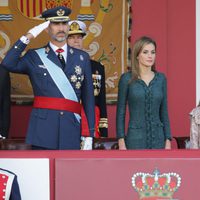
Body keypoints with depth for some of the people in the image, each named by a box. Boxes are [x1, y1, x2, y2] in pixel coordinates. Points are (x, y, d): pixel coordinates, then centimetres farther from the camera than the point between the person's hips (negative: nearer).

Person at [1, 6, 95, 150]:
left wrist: (90, 134, 5)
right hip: (43, 131, -2)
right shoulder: (35, 57, 7)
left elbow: (88, 99, 10)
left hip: (71, 132, 2)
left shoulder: (82, 58, 11)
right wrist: (27, 38, -12)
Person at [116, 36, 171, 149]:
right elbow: (120, 112, 0)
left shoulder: (161, 78, 8)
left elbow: (164, 112, 11)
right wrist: (121, 142, -7)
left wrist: (168, 141, 4)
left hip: (157, 138, 3)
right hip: (135, 138, -3)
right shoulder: (127, 79, -1)